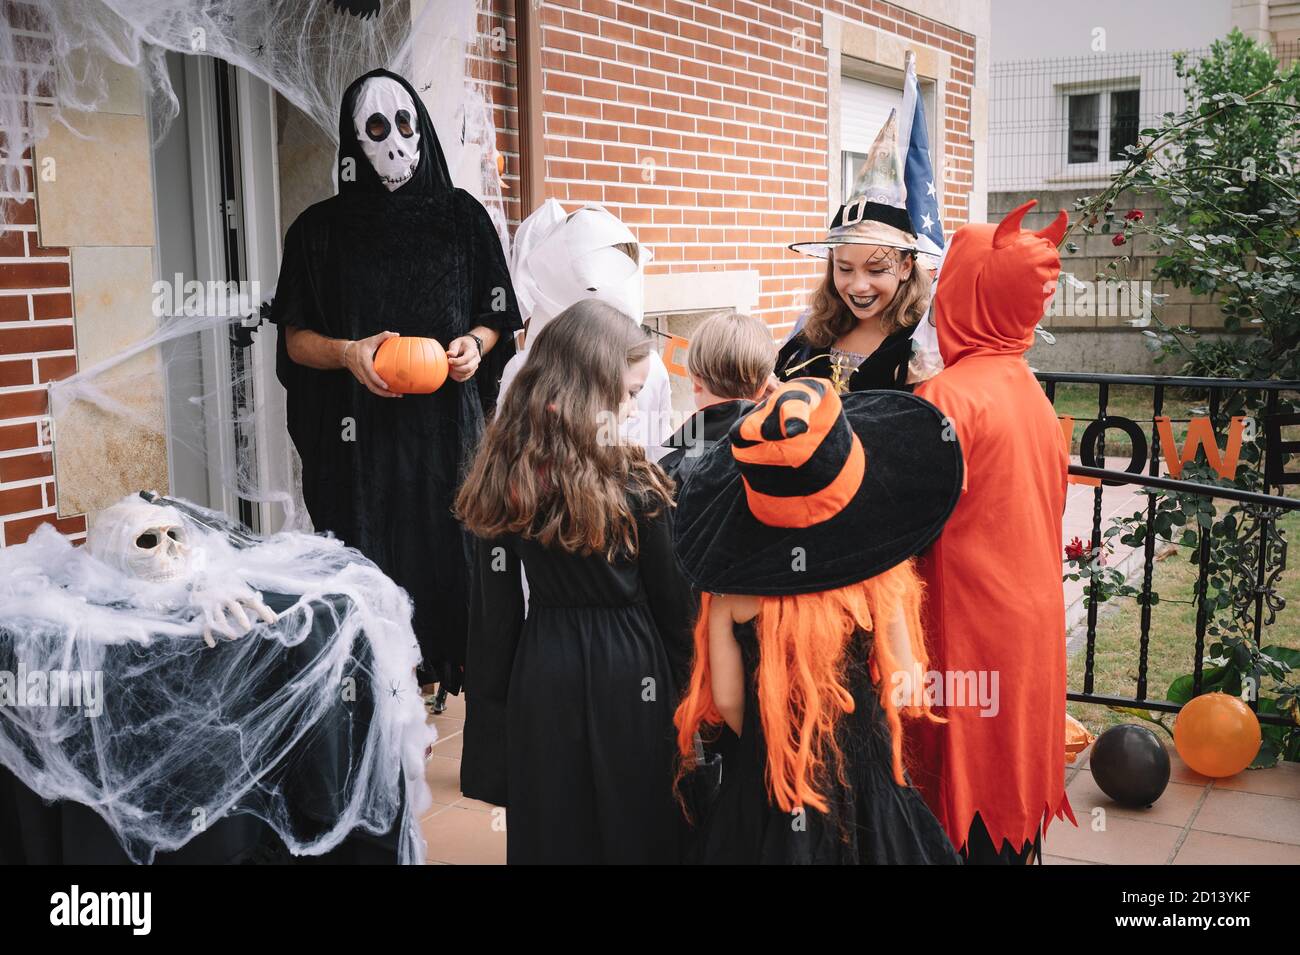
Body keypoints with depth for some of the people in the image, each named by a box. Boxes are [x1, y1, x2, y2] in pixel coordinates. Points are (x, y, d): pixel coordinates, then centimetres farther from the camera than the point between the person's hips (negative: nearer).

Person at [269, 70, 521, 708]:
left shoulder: (463, 217, 7)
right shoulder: (320, 230, 5)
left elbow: (496, 315, 13)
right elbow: (294, 337, 6)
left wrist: (475, 342, -8)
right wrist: (348, 353, -14)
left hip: (447, 424, 1)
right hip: (361, 435, 0)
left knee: (451, 553, -2)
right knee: (370, 564, -3)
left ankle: (451, 667, 10)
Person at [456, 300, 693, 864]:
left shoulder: (507, 480, -6)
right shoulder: (635, 485, -15)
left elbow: (496, 611, -2)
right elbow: (671, 604, -6)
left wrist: (490, 710, 7)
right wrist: (682, 687, 8)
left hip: (541, 675, 3)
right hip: (626, 673, -3)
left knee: (549, 833, 16)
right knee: (631, 830, 13)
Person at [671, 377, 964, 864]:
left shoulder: (731, 575, -17)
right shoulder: (879, 575, -17)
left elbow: (726, 699, -11)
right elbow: (902, 692, -10)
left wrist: (764, 750, 8)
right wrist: (856, 745, 9)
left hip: (760, 785, 0)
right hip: (863, 781, 0)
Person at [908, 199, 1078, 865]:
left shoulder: (949, 396, -19)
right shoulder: (1028, 387, 7)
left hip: (971, 628, -8)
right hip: (1032, 620, 8)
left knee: (969, 802, 4)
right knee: (1012, 776, 19)